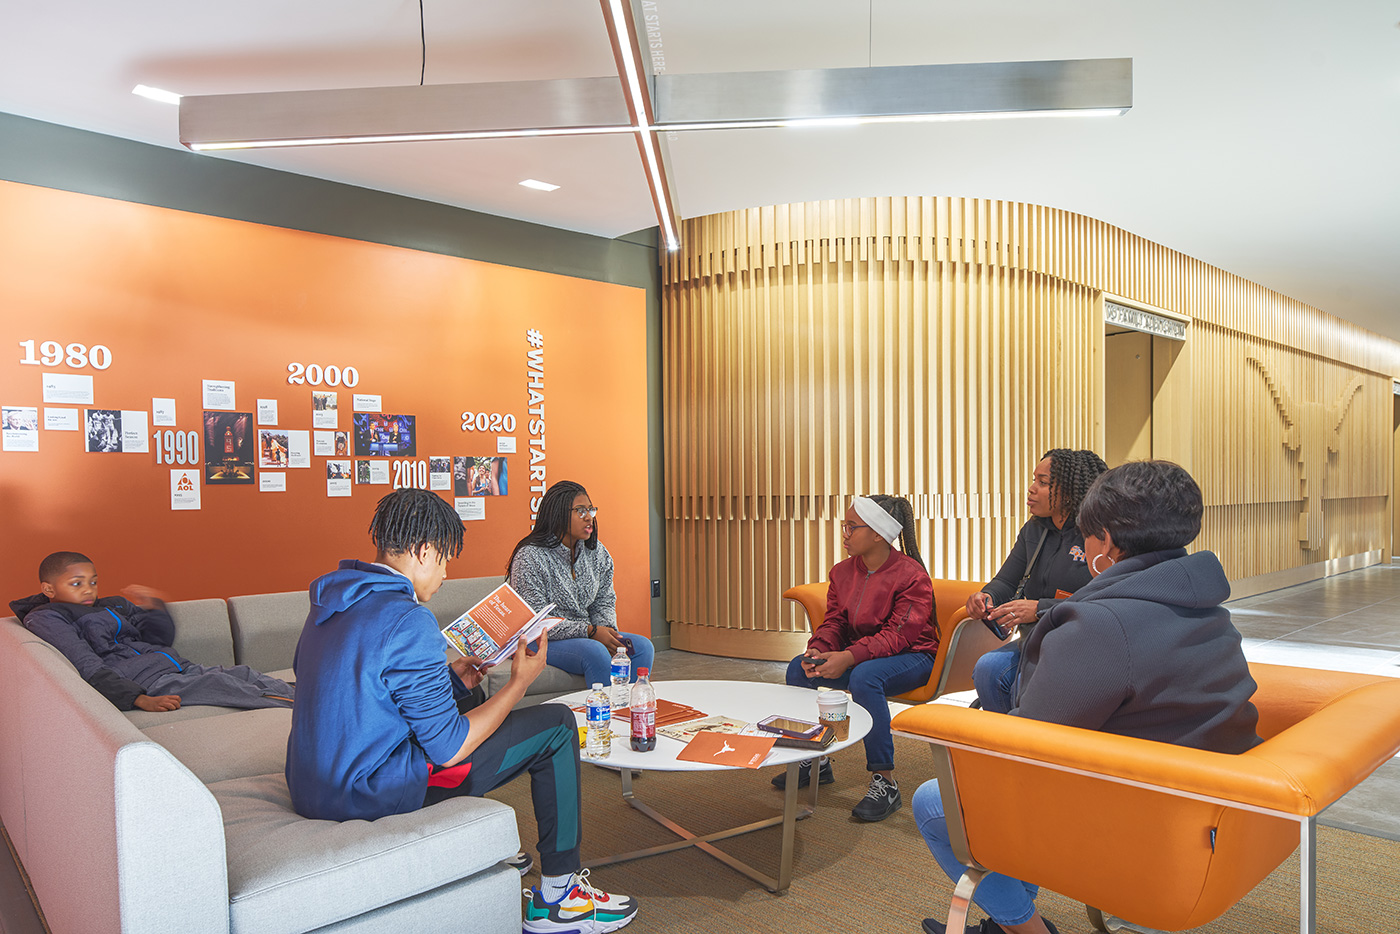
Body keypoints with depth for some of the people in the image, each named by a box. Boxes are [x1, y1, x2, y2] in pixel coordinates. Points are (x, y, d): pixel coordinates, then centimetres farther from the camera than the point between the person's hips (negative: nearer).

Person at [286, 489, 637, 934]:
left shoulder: (331, 602, 6)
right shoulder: (408, 621, -23)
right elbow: (449, 750, -19)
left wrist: (449, 679, 15)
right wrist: (520, 682, -7)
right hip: (373, 795, -9)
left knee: (462, 699, 32)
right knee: (557, 723, -2)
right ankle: (558, 896, 12)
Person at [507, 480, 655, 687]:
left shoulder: (597, 552, 6)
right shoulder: (529, 558, -14)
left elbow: (604, 601, 13)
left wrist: (608, 630, -11)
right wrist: (590, 632, -21)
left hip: (589, 636, 6)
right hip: (542, 641, -6)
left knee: (642, 646, -16)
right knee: (595, 651, -33)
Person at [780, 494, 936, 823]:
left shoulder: (911, 575, -19)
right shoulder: (843, 572, 3)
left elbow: (897, 635, -25)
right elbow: (834, 621, 4)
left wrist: (849, 658, -37)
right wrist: (819, 649, -20)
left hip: (913, 657, -7)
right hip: (859, 655, 7)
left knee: (864, 677, -38)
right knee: (798, 668, -11)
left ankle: (884, 781, -26)